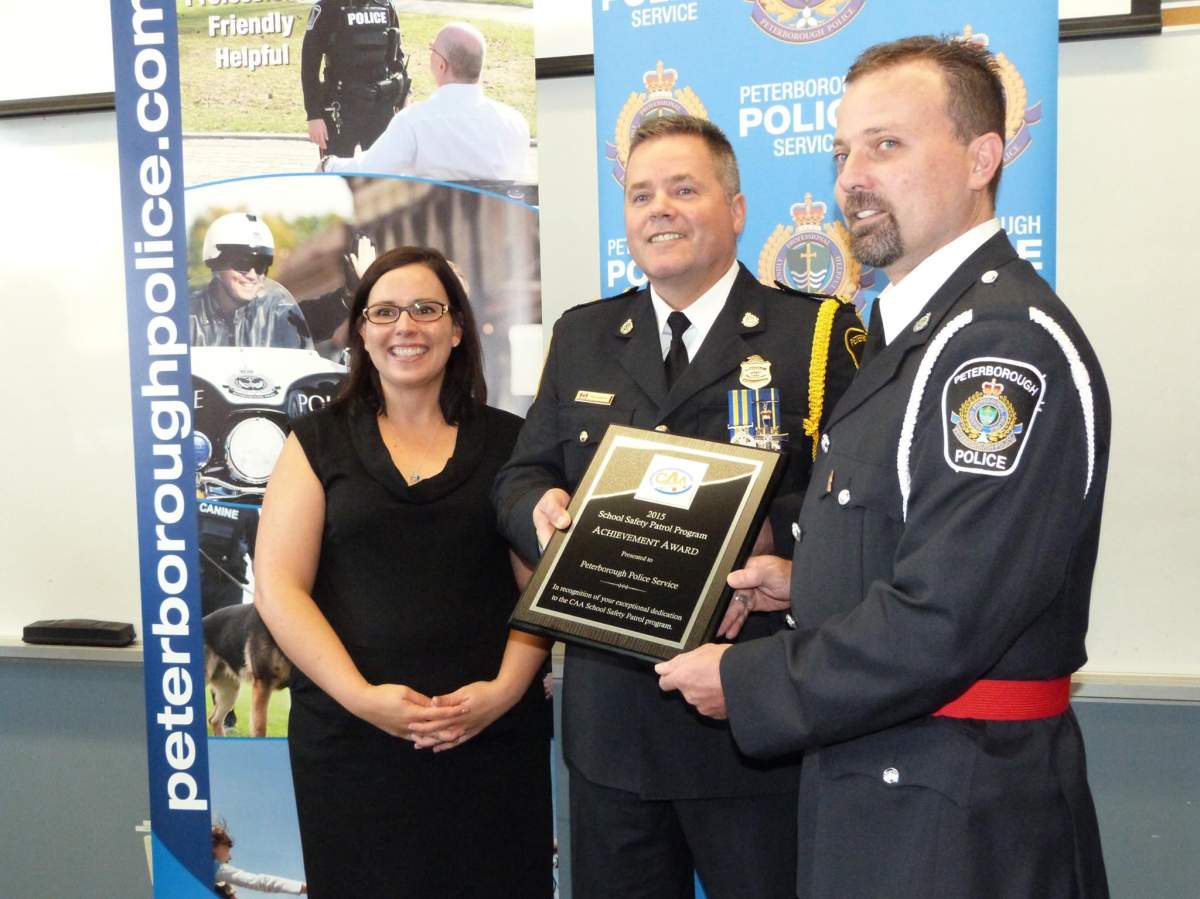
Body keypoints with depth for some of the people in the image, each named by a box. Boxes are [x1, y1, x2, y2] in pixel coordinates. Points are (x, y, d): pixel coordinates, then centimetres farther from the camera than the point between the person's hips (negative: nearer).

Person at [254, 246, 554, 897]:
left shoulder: (508, 442, 6)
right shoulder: (319, 443, 6)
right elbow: (278, 589, -2)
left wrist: (506, 688, -13)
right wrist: (362, 696, -13)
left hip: (495, 733, 1)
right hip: (351, 735, 0)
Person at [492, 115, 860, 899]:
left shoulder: (818, 331, -3)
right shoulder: (581, 337, 12)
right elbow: (520, 479, 13)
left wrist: (775, 535, -25)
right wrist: (541, 508, -9)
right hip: (611, 712, 4)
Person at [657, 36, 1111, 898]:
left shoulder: (1008, 341, -21)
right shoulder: (913, 329, 11)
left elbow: (943, 623, -26)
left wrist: (744, 682, -15)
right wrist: (806, 584, 4)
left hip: (956, 823, -9)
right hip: (874, 777, 9)